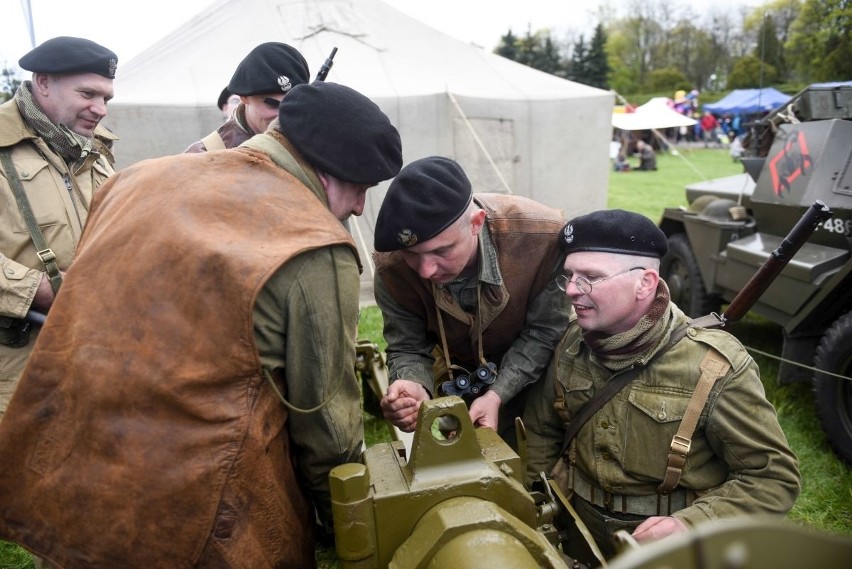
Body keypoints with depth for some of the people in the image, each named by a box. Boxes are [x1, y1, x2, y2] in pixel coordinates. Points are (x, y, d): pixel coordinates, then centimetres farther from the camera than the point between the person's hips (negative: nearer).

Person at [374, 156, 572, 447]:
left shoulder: (543, 234, -35)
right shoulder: (392, 266, -29)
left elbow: (545, 330, -22)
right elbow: (407, 348, -17)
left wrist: (497, 396, -31)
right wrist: (413, 386, -40)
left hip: (530, 375, 0)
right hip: (453, 377, 1)